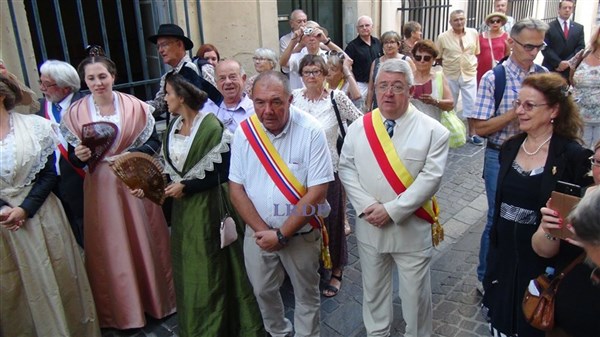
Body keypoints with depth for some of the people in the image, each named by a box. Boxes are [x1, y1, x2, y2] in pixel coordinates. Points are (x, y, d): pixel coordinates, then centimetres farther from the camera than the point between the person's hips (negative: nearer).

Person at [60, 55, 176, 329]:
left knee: (145, 241, 9)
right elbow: (72, 158, 3)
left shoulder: (134, 106, -4)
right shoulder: (75, 113, -1)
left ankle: (154, 298, 30)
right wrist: (79, 156, -19)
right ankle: (122, 309, 26)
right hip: (100, 188, 1)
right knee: (109, 249, 8)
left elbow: (154, 142, -3)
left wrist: (129, 155, -18)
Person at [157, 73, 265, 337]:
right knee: (187, 272, 18)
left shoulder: (211, 126, -17)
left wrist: (186, 187, -16)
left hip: (207, 208, -7)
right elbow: (173, 167, 13)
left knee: (208, 272, 7)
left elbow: (222, 173, -17)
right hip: (183, 209, 7)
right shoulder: (174, 127, 6)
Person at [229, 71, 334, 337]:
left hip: (300, 233, -3)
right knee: (262, 290, 20)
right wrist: (261, 230, -12)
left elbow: (317, 192, -19)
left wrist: (281, 234, -18)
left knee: (306, 294, 14)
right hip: (257, 231, 3)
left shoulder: (310, 131, -19)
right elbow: (236, 188, -4)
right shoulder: (244, 131, -9)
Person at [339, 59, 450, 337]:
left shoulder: (432, 130, -10)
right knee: (373, 288, 21)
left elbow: (430, 177, -15)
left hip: (412, 228, -3)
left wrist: (391, 210, -20)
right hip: (369, 226, 3)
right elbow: (346, 169, 0)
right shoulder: (358, 127, 0)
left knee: (415, 293, 13)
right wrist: (367, 206, -14)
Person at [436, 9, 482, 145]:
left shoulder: (474, 33, -3)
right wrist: (448, 66, -2)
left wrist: (471, 64, 3)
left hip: (469, 74, 1)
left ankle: (472, 133, 15)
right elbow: (437, 58, 0)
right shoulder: (443, 37, -10)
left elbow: (476, 52, 10)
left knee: (471, 104, 3)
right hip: (450, 76, -1)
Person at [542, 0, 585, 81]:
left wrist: (568, 62, -9)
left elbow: (581, 48, 7)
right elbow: (545, 48, -7)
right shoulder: (549, 27, 1)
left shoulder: (579, 28, 13)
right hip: (550, 69, -3)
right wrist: (558, 63, -15)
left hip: (569, 70, 3)